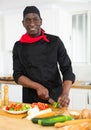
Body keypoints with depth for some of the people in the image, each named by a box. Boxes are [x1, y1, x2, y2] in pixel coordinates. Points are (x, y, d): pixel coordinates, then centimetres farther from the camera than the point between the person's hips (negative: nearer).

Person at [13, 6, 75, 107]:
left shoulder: (55, 41, -3)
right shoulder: (18, 46, 1)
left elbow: (67, 69, -6)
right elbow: (17, 75, -2)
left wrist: (65, 94, -23)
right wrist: (38, 86, -19)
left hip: (55, 98, 0)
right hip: (30, 99, 1)